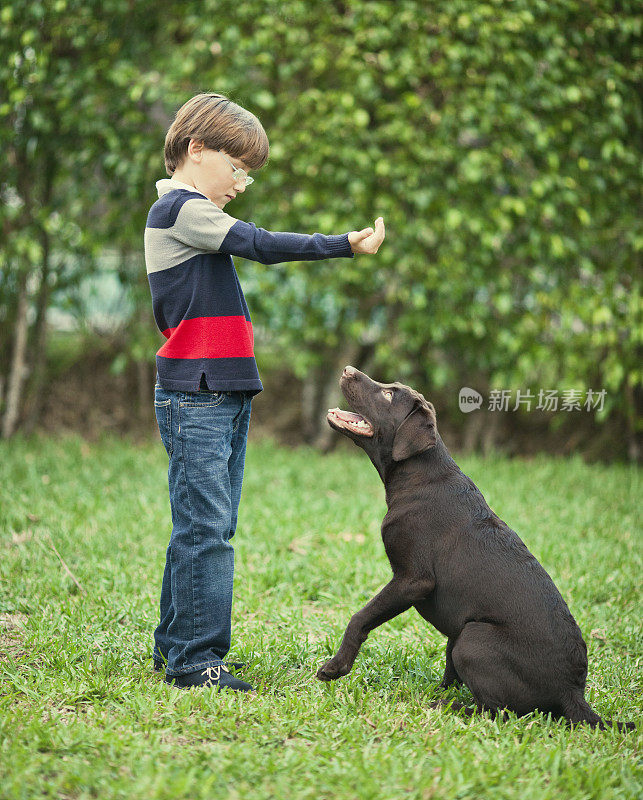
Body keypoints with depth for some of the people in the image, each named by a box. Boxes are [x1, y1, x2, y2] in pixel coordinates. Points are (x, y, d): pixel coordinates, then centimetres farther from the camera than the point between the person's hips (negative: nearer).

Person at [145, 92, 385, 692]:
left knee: (205, 527, 11)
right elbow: (260, 245, -16)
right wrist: (345, 244, -16)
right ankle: (194, 658, -6)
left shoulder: (189, 213, 22)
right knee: (205, 527, -10)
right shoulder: (180, 207, -9)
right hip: (195, 396, -10)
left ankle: (175, 644, 19)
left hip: (222, 395, 10)